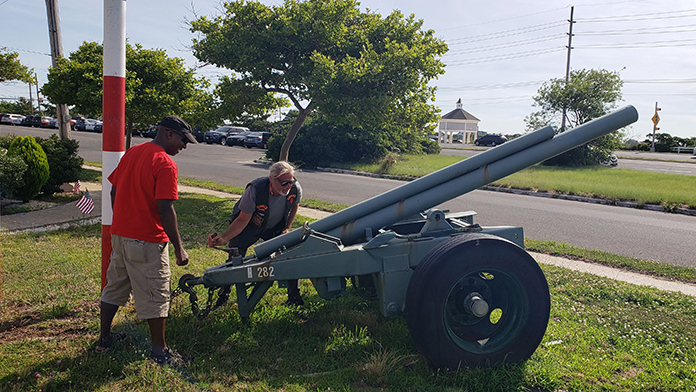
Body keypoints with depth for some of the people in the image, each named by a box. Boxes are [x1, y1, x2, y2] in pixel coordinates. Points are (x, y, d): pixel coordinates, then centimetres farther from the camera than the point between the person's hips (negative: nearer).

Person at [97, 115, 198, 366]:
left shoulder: (131, 153, 8)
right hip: (146, 241, -8)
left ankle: (104, 338, 35)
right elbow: (165, 209, -22)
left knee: (115, 286, 21)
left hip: (119, 234, 8)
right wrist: (178, 248, -17)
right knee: (155, 296, 3)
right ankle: (159, 351, 13)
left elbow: (114, 191, 14)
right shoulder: (165, 165, -17)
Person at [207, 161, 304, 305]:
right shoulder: (255, 190, -38)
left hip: (275, 228, 3)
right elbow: (243, 220, -28)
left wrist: (287, 228, -3)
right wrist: (224, 238, -40)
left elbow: (295, 205, 0)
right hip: (250, 227, -3)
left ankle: (294, 296, 11)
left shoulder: (295, 189, -26)